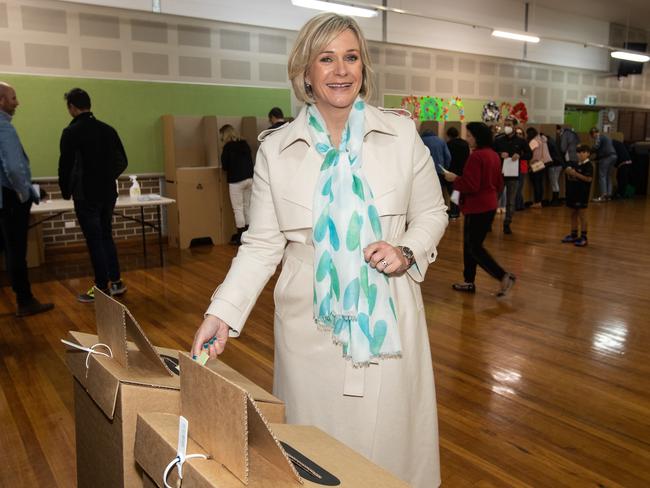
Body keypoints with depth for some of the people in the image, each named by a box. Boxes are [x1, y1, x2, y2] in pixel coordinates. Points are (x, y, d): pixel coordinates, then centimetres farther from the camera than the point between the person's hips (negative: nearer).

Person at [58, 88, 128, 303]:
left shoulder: (71, 132, -12)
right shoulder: (107, 129, 5)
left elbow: (65, 165, -11)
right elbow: (122, 161, 8)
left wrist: (66, 191, 4)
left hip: (86, 196, -6)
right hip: (108, 193, 6)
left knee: (94, 241, 1)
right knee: (106, 236, 16)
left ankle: (102, 288, 7)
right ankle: (116, 282, 19)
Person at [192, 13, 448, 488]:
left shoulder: (401, 133, 0)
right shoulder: (276, 149, 0)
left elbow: (432, 213, 8)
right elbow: (261, 245, 0)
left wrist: (408, 253, -12)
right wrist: (222, 314, -11)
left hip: (387, 320, 0)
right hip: (311, 325, 0)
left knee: (388, 442, 10)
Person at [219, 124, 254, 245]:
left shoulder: (228, 147, -8)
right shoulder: (245, 144, 9)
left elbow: (224, 166, -5)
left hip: (236, 181, -6)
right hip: (249, 178, 6)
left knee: (238, 208, 0)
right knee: (247, 207, 14)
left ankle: (241, 236, 1)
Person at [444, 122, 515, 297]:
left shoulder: (476, 156, -18)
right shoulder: (494, 155, 10)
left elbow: (471, 185, -22)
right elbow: (499, 184, 16)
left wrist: (455, 179, -8)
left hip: (477, 208, -9)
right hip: (490, 206, 9)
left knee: (473, 246, -1)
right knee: (472, 244, 16)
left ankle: (503, 276, -8)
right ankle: (469, 282, 22)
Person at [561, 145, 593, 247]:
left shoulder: (588, 165, -10)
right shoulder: (576, 165, 13)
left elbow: (589, 178, -21)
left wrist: (575, 174, -21)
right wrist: (569, 173, 0)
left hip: (582, 194, -8)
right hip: (573, 192, 8)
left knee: (582, 215, -3)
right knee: (573, 214, 13)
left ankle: (583, 237, 4)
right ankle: (573, 235, 23)